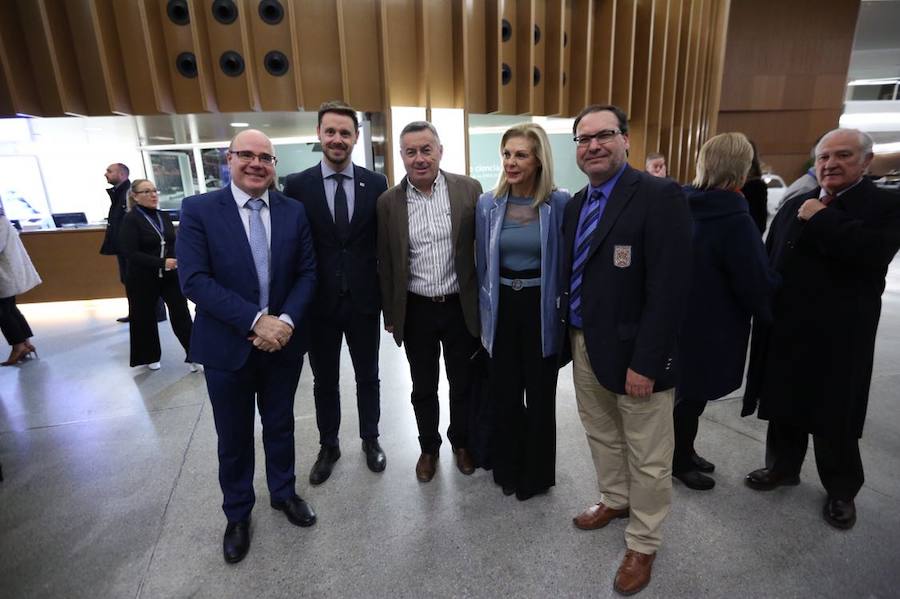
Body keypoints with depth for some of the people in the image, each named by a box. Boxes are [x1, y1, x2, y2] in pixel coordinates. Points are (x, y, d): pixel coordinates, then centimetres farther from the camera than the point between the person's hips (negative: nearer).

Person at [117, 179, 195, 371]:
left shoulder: (164, 216, 7)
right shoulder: (130, 219, -9)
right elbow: (129, 253, -17)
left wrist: (180, 260, -6)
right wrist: (161, 263, -26)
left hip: (170, 275, 4)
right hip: (143, 279, -4)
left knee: (181, 313, -2)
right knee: (145, 318, 10)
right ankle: (149, 357, 29)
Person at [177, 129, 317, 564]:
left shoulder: (294, 211, 1)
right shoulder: (198, 210, -7)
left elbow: (307, 272, -1)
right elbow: (194, 280, -15)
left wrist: (286, 321, -16)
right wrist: (256, 321, -22)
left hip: (283, 340, 2)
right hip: (227, 345, -2)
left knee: (280, 426, 19)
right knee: (234, 438, 15)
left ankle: (283, 493, 43)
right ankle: (237, 513, 38)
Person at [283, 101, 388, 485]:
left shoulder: (376, 183, -1)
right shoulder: (297, 185, -3)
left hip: (364, 301, 1)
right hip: (319, 303, 0)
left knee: (367, 377, 17)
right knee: (324, 381, 16)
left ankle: (370, 439, 39)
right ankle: (328, 446, 38)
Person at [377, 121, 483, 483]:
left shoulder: (469, 189, -5)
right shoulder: (389, 202, -2)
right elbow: (385, 262, 3)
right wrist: (390, 314, 6)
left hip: (461, 306, 0)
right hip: (416, 310, 1)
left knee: (463, 384, 16)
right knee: (423, 388, 15)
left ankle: (461, 442, 41)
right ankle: (429, 447, 39)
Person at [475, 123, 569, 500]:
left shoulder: (559, 203, -8)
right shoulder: (488, 204, -1)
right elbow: (482, 264, 5)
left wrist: (563, 312, -3)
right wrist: (484, 313, 7)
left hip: (541, 309, -2)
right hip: (502, 308, 2)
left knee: (540, 394, 12)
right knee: (504, 392, 14)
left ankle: (536, 473, 34)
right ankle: (507, 468, 37)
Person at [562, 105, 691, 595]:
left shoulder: (659, 196, -14)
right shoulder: (577, 203, 9)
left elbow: (669, 289, -20)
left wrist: (646, 363, -21)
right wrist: (570, 335, 8)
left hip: (632, 351, -6)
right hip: (584, 343, 7)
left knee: (647, 458, 10)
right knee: (601, 435, 23)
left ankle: (642, 543, 32)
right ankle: (615, 500, 48)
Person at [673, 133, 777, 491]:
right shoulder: (735, 221, -23)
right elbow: (756, 284, -17)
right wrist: (768, 313, 3)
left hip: (680, 318, 7)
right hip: (710, 324, -7)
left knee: (686, 390, 21)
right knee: (693, 394, 9)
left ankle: (683, 452, 37)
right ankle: (680, 462, 27)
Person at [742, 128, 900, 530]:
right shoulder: (795, 206, 10)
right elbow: (768, 260, 9)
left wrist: (821, 220, -18)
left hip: (837, 334, -5)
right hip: (784, 328, 5)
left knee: (835, 416, 8)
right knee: (784, 404, 16)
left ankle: (841, 490, 29)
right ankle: (782, 466, 36)